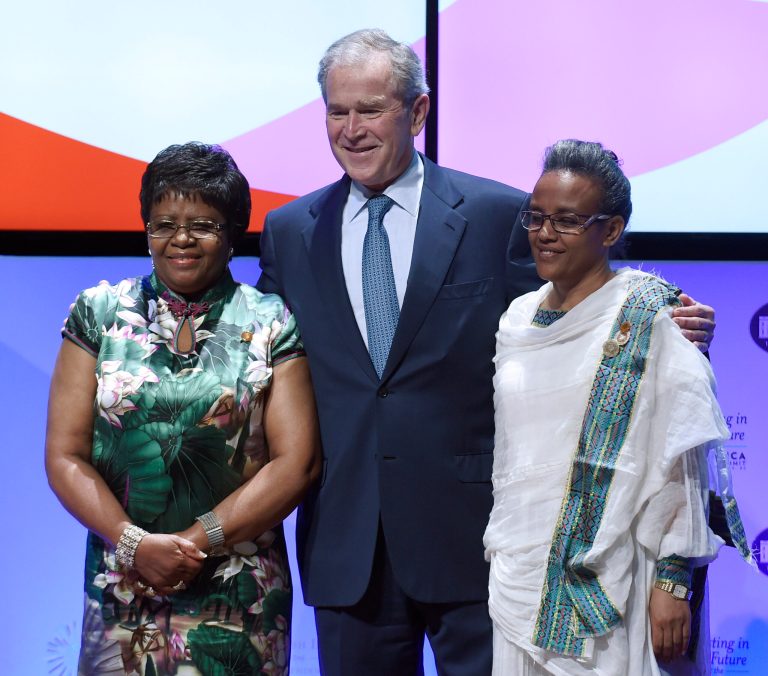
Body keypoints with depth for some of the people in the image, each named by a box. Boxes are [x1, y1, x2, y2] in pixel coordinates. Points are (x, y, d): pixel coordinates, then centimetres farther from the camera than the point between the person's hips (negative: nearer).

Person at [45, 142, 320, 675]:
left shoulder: (269, 324, 0)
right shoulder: (100, 315, 3)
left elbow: (297, 462, -6)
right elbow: (65, 457, -1)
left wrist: (198, 541, -14)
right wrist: (134, 543, -14)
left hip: (238, 593, -1)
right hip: (121, 589, 1)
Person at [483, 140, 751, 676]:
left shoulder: (649, 320, -8)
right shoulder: (518, 320, 10)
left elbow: (680, 457, -11)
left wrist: (673, 581, -14)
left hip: (606, 584, -5)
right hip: (517, 572, 5)